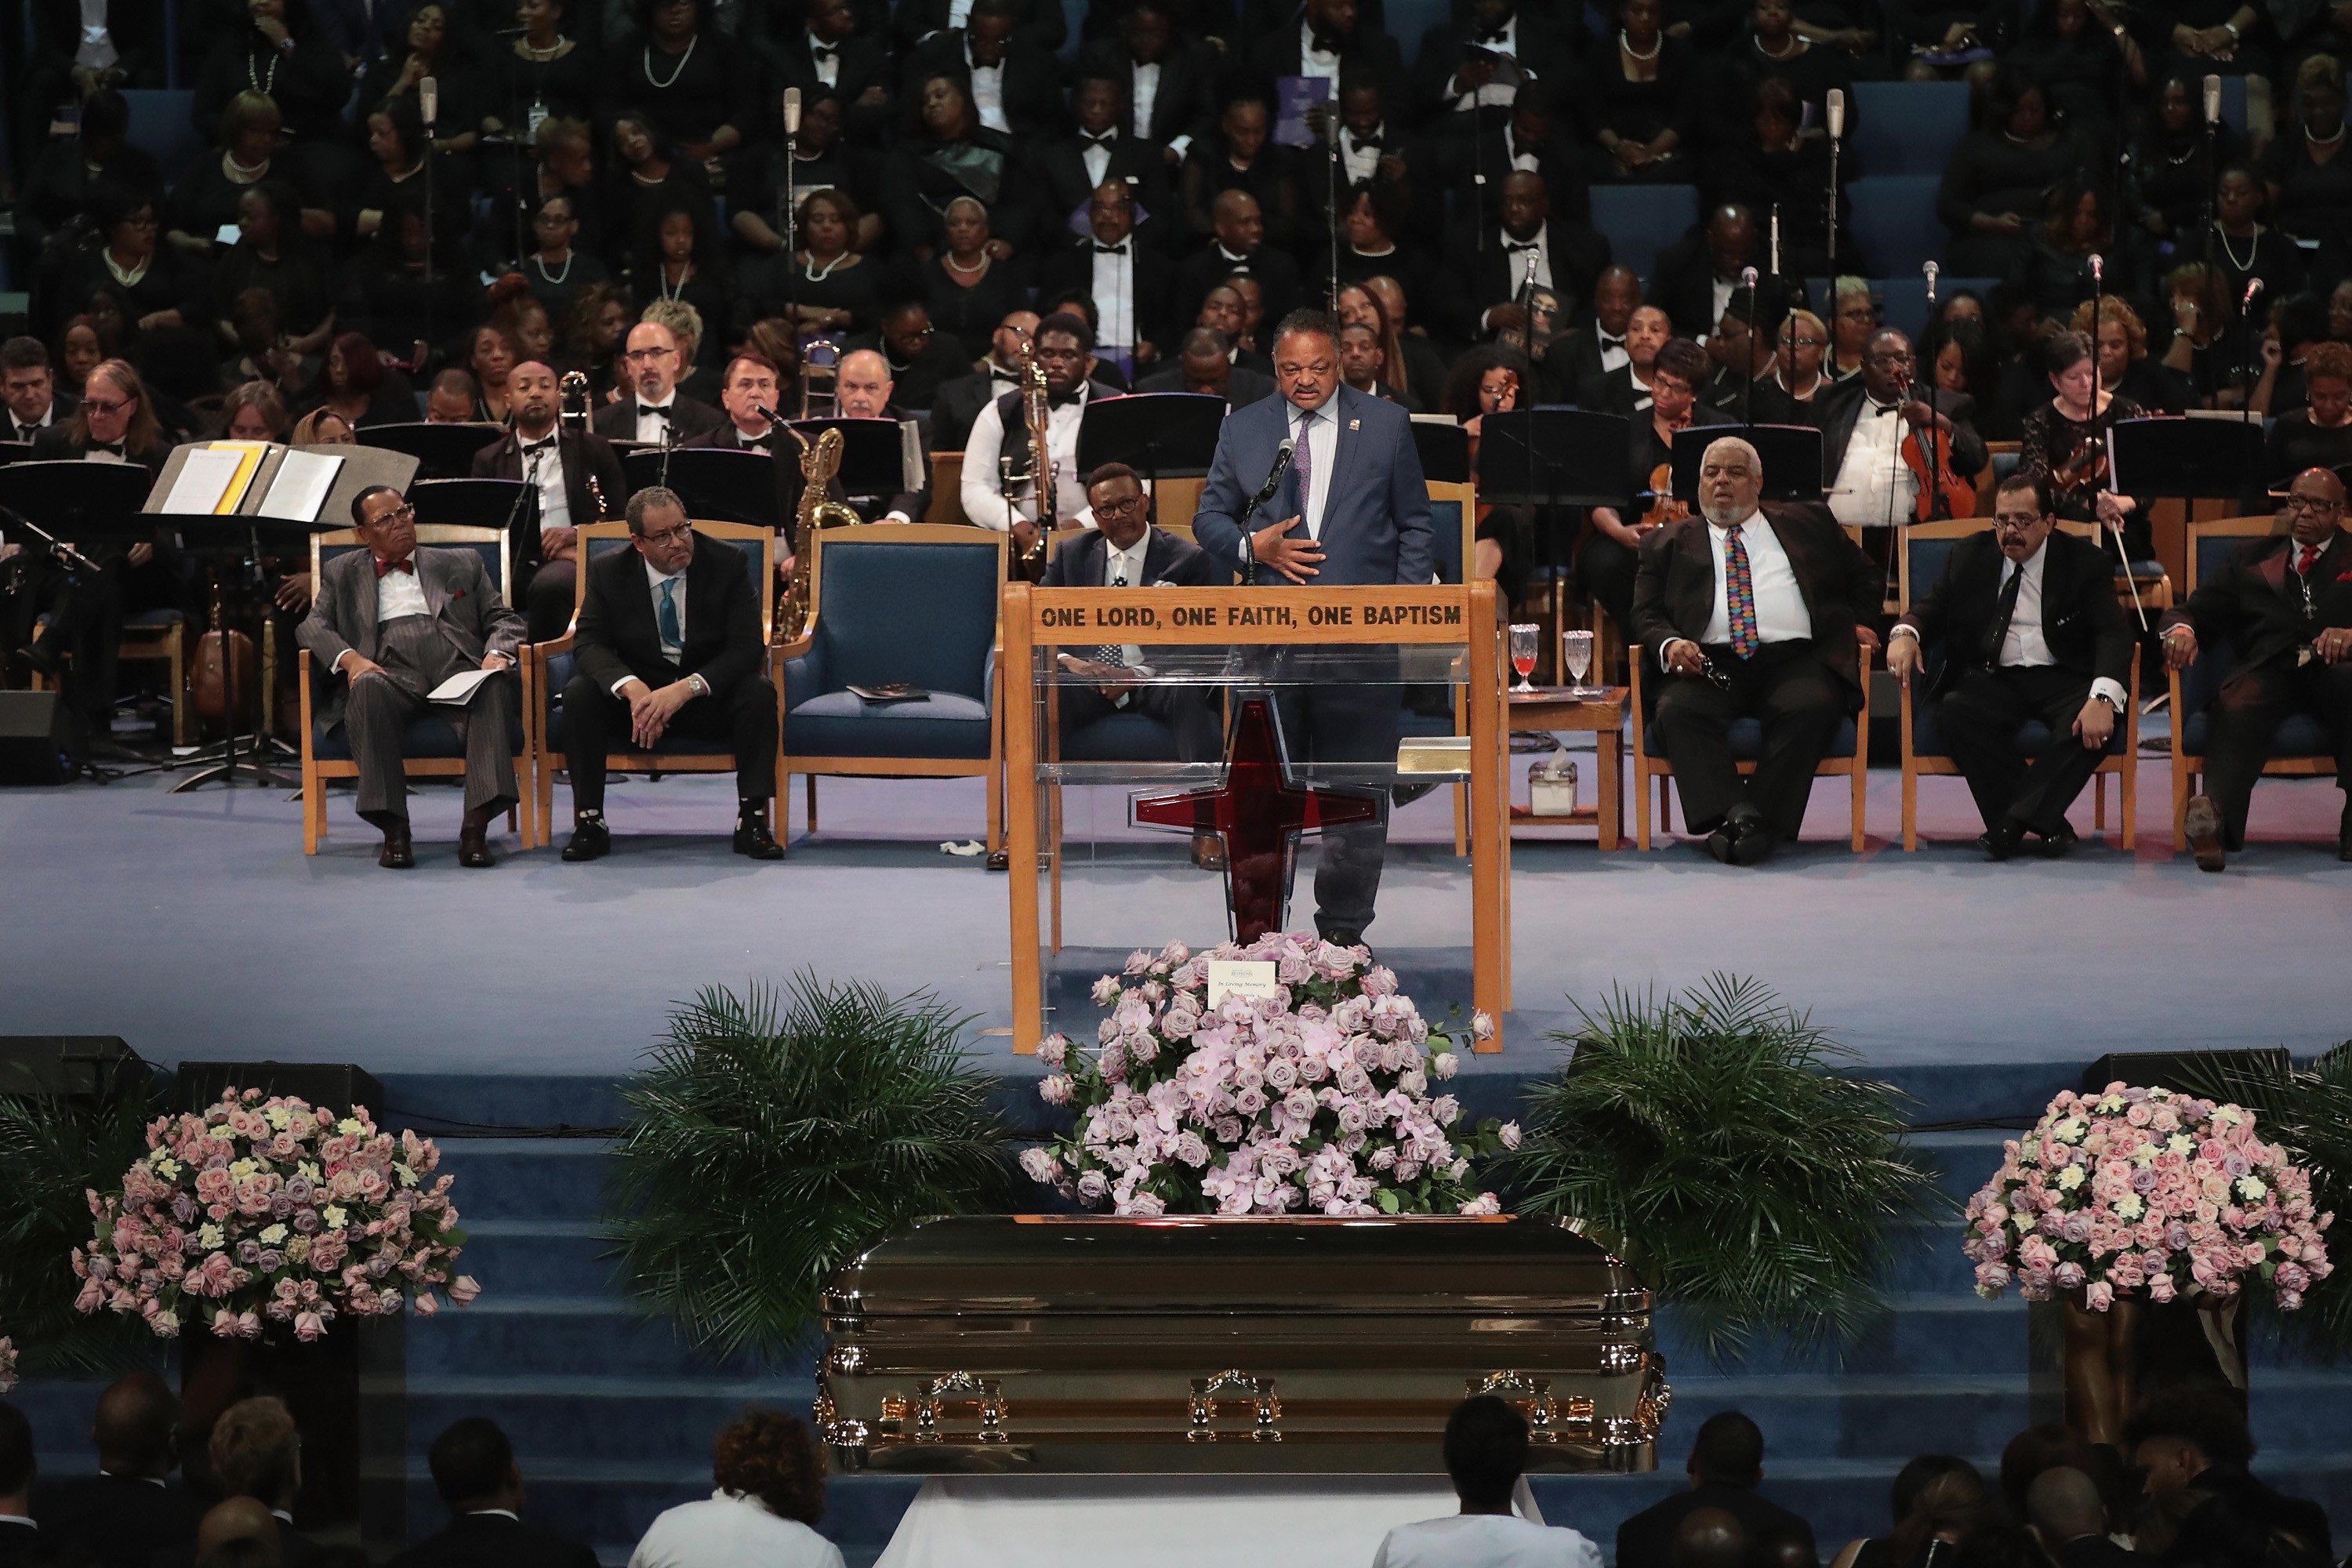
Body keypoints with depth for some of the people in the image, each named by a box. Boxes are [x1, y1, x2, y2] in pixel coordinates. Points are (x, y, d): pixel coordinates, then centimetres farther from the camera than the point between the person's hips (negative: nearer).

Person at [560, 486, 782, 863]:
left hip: (709, 696, -1)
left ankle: (753, 819, -27)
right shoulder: (609, 571, -5)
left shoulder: (726, 563, -10)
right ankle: (589, 822, -23)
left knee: (759, 692, -30)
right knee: (579, 693, -27)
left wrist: (687, 688, -32)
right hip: (636, 694, 1)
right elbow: (590, 641, -11)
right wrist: (632, 688, -33)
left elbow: (747, 647, -16)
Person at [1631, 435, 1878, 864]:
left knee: (1812, 707, -35)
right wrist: (1670, 644, -8)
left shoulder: (1807, 526, 25)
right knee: (1678, 711, -33)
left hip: (1795, 658, 0)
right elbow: (1646, 615, 14)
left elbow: (1863, 578, 29)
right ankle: (1733, 817, -43)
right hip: (1712, 663, 0)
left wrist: (1855, 622, 9)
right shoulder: (1669, 543, 24)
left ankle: (1765, 824, -36)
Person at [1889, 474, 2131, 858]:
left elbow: (2112, 635, -8)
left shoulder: (2085, 562, 2)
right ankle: (2044, 823, -26)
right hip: (1993, 679, 2)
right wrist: (1904, 633, -18)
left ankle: (2014, 823, -31)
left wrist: (2102, 697, -29)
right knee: (1956, 712, -32)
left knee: (2100, 718, -34)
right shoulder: (1969, 557, 11)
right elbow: (1931, 609, 11)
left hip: (2062, 679, -1)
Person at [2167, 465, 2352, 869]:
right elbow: (2197, 611, 20)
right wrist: (2181, 628, -6)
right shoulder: (2251, 558, 30)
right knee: (2237, 707, -36)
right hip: (2269, 669, 1)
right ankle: (2216, 817, -62)